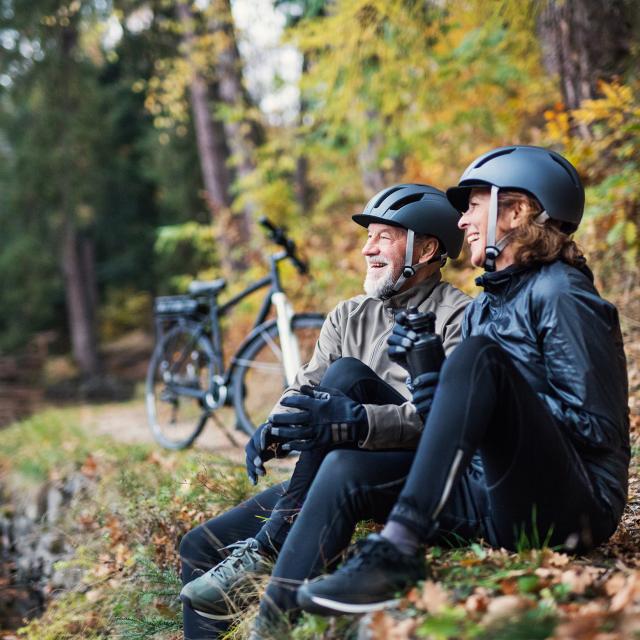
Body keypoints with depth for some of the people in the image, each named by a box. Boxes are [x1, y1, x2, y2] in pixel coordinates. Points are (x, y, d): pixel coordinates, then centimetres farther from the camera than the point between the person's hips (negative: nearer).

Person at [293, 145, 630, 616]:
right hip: (503, 510, 8)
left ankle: (399, 547, -40)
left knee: (481, 354, -29)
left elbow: (594, 426, -12)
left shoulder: (561, 295, -5)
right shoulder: (482, 308, 20)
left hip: (572, 510, -7)